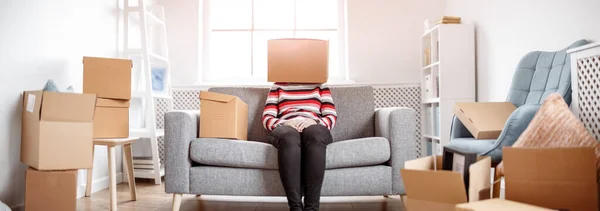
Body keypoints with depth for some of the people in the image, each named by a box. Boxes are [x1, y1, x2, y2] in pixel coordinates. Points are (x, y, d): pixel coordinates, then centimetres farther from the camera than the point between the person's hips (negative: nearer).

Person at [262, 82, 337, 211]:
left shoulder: (320, 85, 24)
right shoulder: (277, 86, 25)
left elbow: (332, 117, 12)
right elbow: (267, 118, 13)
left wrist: (314, 121, -10)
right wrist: (284, 123, -9)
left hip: (314, 129, 0)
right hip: (286, 129, 0)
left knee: (315, 133, -38)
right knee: (289, 135, -38)